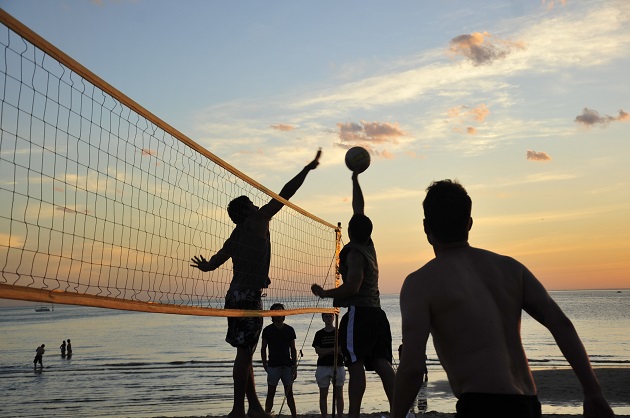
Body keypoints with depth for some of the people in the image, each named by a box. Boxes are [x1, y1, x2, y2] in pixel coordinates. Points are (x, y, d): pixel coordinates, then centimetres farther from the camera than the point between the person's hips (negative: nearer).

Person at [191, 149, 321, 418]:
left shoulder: (235, 238, 17)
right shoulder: (257, 220, -2)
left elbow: (213, 262, 24)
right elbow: (284, 195, -4)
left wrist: (205, 265, 49)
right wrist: (308, 168, -1)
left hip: (236, 295, 9)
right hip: (248, 296, -9)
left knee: (245, 353, 12)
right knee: (244, 353, -6)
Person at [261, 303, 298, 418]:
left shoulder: (289, 330, 6)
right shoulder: (267, 330, 2)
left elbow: (293, 349, 8)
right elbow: (263, 349, 6)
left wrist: (295, 367, 3)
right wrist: (264, 364, -3)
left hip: (287, 366, 2)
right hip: (273, 366, -2)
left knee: (289, 394, 7)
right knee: (270, 394, 2)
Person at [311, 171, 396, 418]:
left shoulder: (354, 253, -9)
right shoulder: (368, 246, 13)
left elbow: (352, 287, -18)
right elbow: (359, 210, 22)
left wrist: (325, 293, -6)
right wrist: (355, 180, 31)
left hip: (358, 313, -8)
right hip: (376, 312, 8)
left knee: (356, 364, -7)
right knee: (382, 364, 4)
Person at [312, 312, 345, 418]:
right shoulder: (319, 334, 7)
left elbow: (342, 349, -4)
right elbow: (318, 351, -3)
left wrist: (325, 352, -13)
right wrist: (333, 349, -10)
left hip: (338, 366, -1)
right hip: (323, 366, 1)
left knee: (339, 395, 2)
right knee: (323, 395, 4)